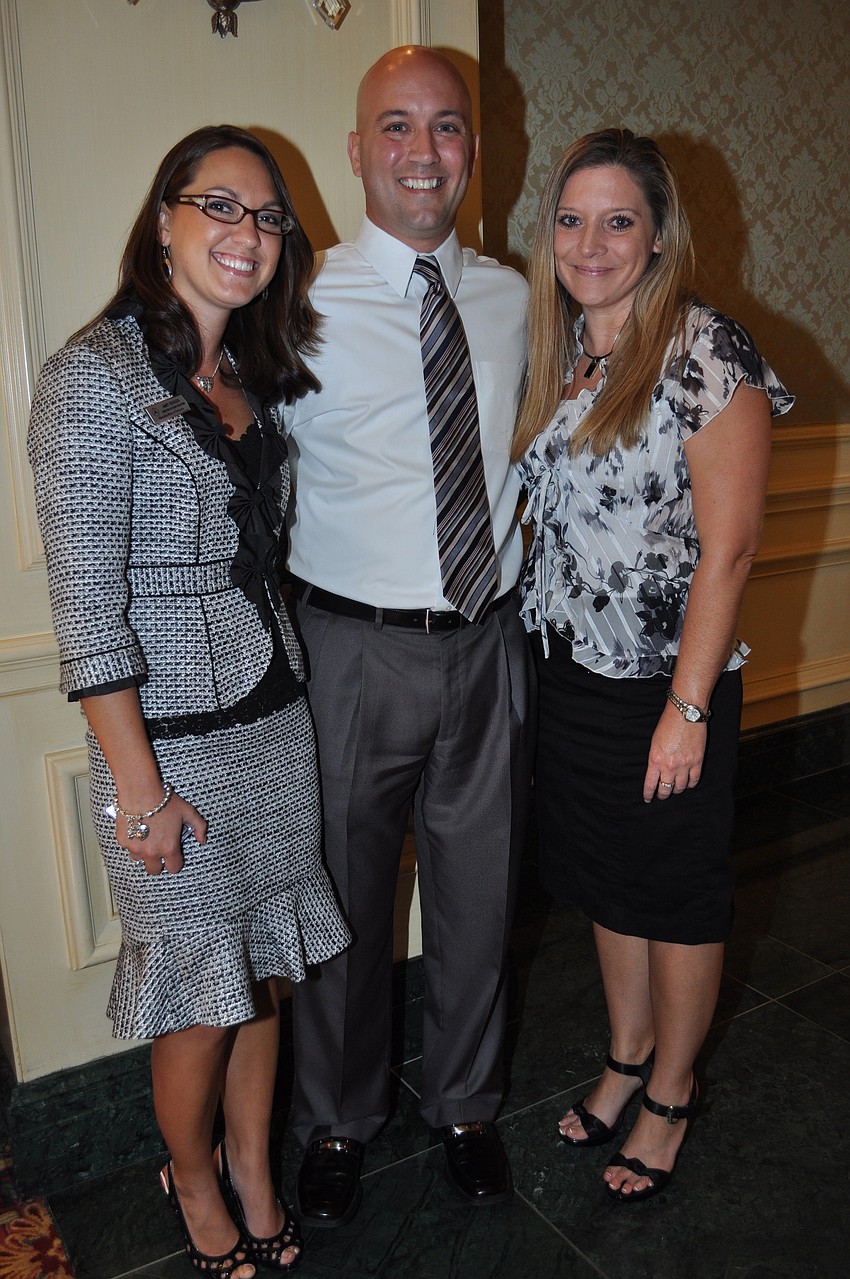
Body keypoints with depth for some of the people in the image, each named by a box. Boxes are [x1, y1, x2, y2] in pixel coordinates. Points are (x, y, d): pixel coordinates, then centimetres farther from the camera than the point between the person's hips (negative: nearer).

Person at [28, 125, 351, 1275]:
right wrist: (140, 786, -16)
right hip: (173, 738, -6)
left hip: (275, 716, 7)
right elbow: (86, 598, -17)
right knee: (201, 996, 11)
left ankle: (254, 1177, 42)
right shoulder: (97, 374, -13)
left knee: (265, 969, 18)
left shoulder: (248, 374, 9)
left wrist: (284, 686, 11)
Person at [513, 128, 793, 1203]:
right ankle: (627, 1058, 42)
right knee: (604, 879, 20)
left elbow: (727, 545, -17)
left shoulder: (708, 353, -14)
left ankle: (671, 1095, 34)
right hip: (568, 669, 7)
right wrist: (537, 647, 8)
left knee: (675, 893, 11)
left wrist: (689, 709, -18)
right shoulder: (559, 354, 7)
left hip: (666, 682, -6)